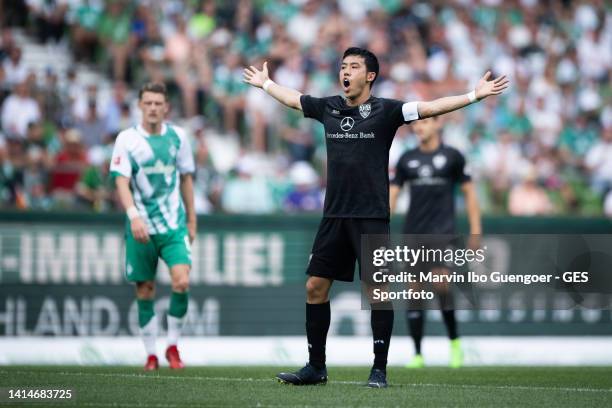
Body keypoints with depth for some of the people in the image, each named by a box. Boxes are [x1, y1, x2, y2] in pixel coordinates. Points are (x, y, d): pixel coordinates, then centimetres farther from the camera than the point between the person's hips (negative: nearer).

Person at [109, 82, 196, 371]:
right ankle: (151, 354, 15)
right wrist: (133, 216, -28)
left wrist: (191, 220, 15)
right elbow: (121, 182, -12)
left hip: (174, 226, 1)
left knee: (181, 282, -16)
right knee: (145, 292, 3)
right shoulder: (127, 139, -4)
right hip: (140, 227, -1)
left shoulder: (177, 136, 5)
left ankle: (173, 346, 0)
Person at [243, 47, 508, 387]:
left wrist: (475, 95, -22)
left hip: (371, 216, -5)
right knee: (315, 287, 4)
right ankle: (316, 367, 14)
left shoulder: (384, 111, -4)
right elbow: (291, 98, 28)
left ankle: (379, 369, 1)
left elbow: (430, 108, -13)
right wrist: (265, 83, 42)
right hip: (335, 215, 5)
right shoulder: (328, 108, 9)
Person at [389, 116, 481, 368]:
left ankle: (454, 341, 2)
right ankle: (417, 355, 7)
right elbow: (392, 193, 10)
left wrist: (475, 230, -1)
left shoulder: (452, 156, 3)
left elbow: (469, 192, 5)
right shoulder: (407, 159, 11)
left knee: (440, 283, -19)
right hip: (413, 233, 4)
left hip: (442, 230, -3)